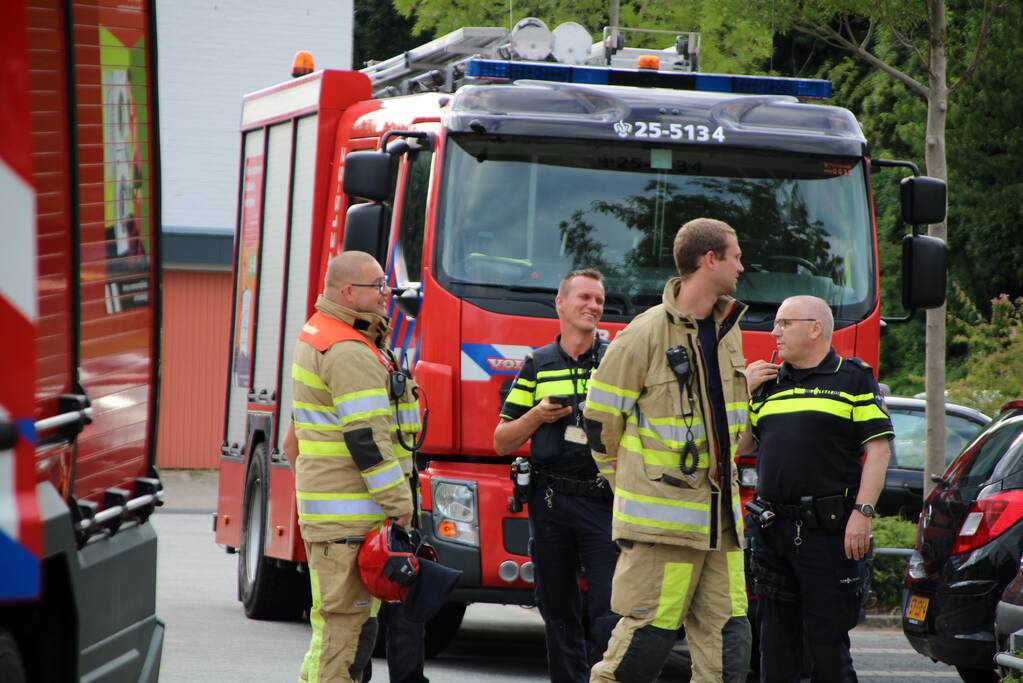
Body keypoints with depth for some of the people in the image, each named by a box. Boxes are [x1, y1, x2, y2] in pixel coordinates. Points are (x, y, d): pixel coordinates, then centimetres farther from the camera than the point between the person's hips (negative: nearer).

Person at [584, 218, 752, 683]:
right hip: (664, 519, -7)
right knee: (647, 635, -6)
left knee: (727, 639, 3)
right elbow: (600, 421, -3)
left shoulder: (727, 330, 14)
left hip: (719, 519, 7)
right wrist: (634, 486, 6)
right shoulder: (644, 336, -10)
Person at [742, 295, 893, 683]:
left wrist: (862, 512, -14)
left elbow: (878, 449, -4)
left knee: (828, 637, -5)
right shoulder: (769, 384, 18)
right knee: (775, 639, 7)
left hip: (829, 532, -5)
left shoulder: (853, 379, 2)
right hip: (772, 531, 5)